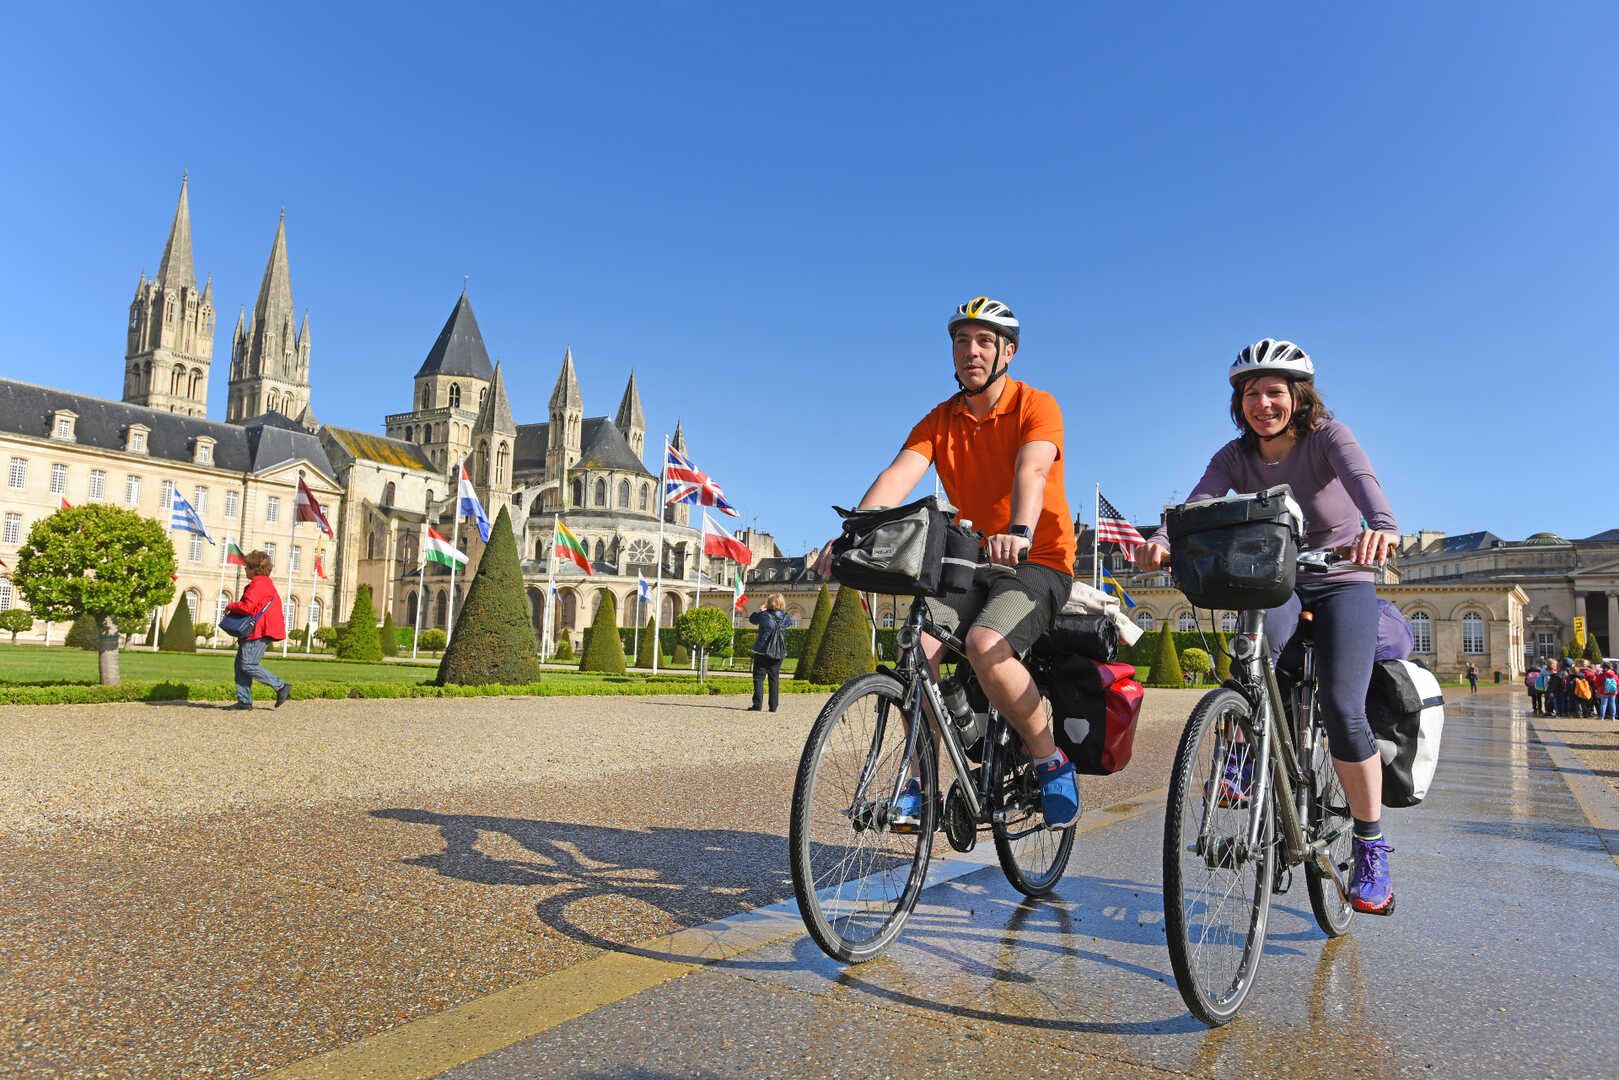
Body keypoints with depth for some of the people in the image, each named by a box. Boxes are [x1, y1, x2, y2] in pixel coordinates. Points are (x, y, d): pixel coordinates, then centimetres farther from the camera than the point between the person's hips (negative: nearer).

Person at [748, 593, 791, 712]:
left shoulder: (764, 615, -10)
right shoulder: (786, 617, -1)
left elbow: (752, 618, 9)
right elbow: (791, 621, 23)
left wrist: (760, 610, 21)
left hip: (762, 651, -3)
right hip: (778, 653, 3)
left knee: (759, 678, 2)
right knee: (774, 679, 10)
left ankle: (757, 704, -5)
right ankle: (773, 706, 9)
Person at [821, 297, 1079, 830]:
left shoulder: (1036, 406, -6)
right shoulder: (939, 421, 5)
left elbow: (1032, 470, -27)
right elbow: (899, 474, -11)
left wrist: (1018, 533, -47)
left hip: (1037, 563, -4)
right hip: (968, 564, 4)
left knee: (985, 645, -31)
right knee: (919, 648, -20)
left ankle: (1051, 762, -9)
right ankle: (917, 782, -5)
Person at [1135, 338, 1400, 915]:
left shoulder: (1327, 436, -14)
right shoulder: (1236, 457, -7)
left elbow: (1362, 479, -35)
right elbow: (1196, 505, -24)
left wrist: (1382, 526, -58)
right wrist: (1160, 542, -46)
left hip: (1342, 584, -2)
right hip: (1274, 582, 2)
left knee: (1341, 708, -18)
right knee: (1260, 639, -35)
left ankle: (1372, 848, 0)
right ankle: (1248, 747, -11)